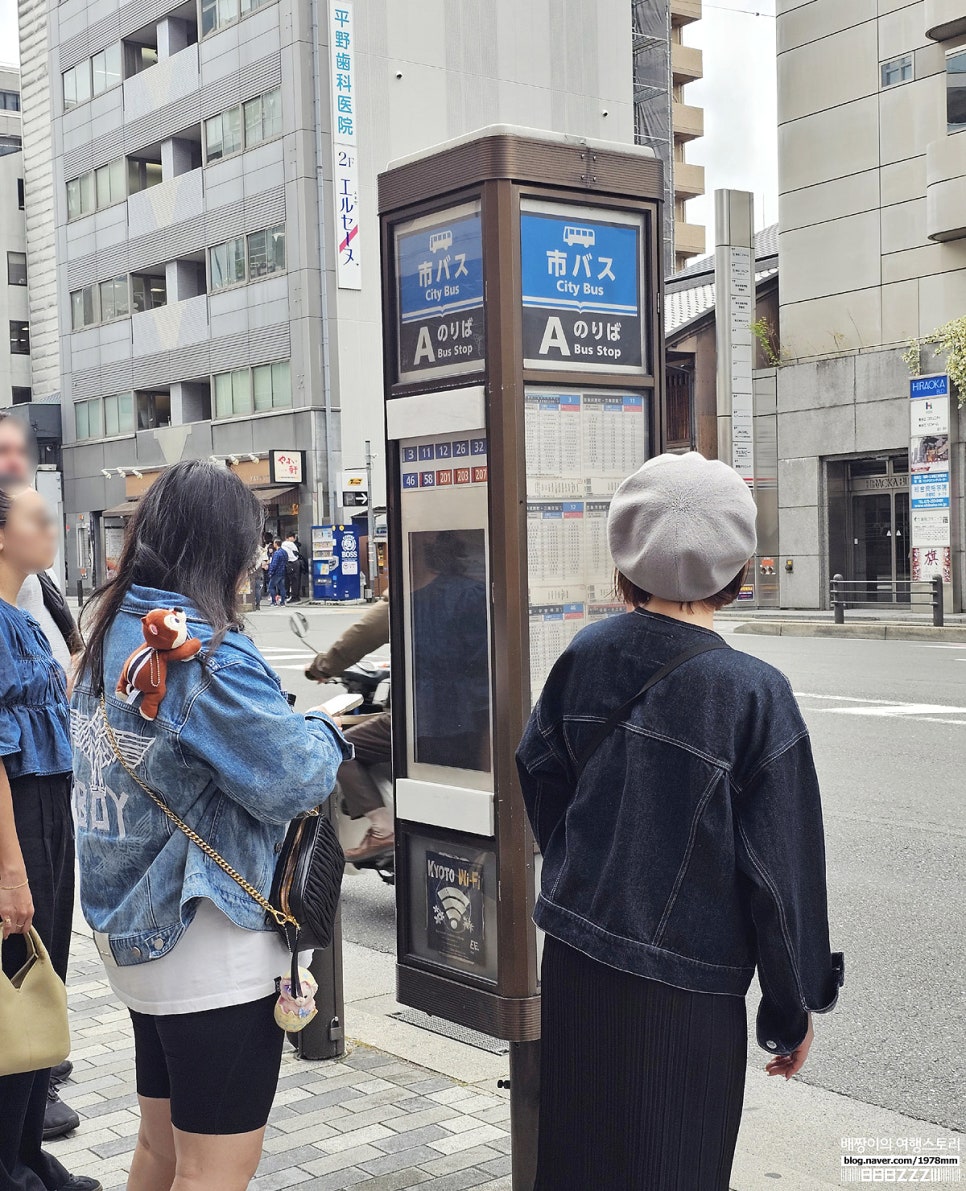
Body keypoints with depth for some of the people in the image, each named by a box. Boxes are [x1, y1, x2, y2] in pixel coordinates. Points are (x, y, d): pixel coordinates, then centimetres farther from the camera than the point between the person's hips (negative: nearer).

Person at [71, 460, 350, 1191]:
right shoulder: (207, 655, -21)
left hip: (131, 927, 9)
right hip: (208, 942, -9)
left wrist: (285, 721, 9)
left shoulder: (111, 636, 6)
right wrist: (324, 730, 0)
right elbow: (292, 781, -21)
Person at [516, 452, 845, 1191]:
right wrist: (794, 1009, 0)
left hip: (573, 964, 4)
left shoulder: (585, 657, -5)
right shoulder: (755, 695, -17)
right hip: (683, 998, -4)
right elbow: (782, 867, -12)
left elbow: (538, 772, 8)